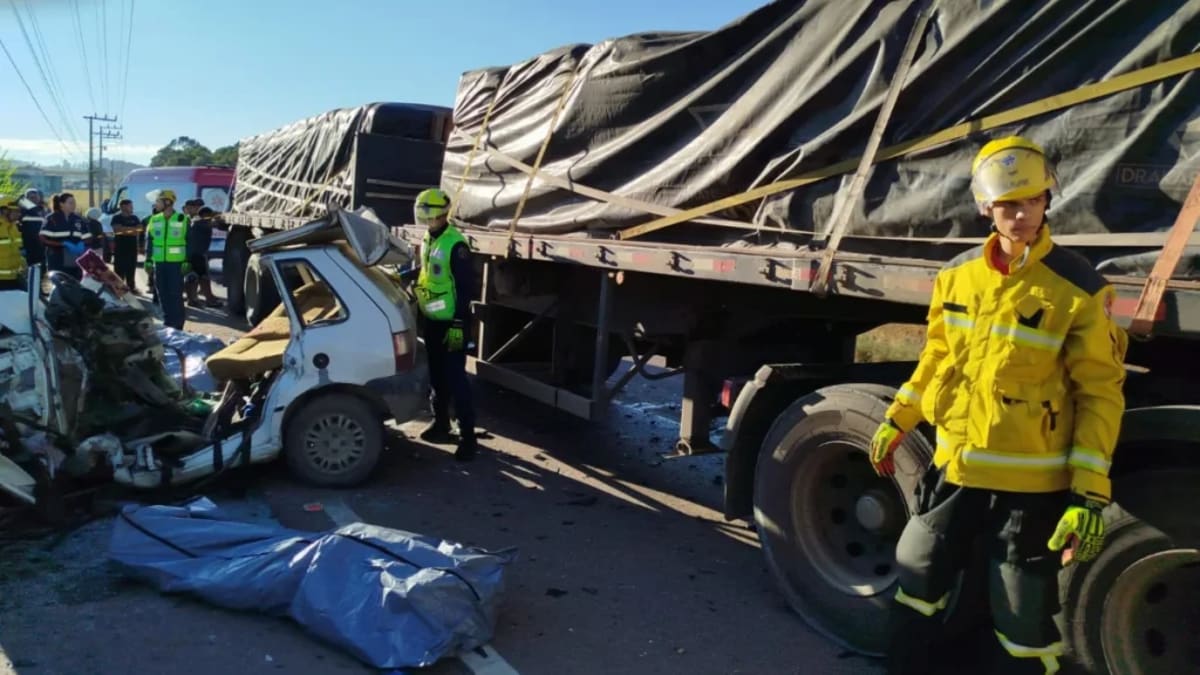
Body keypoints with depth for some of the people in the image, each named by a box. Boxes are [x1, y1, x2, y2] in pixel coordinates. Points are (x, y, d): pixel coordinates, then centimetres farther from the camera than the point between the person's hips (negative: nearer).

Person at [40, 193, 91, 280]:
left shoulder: (78, 219, 12)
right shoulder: (52, 219, -2)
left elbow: (87, 238, 14)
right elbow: (43, 240, -9)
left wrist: (82, 244, -8)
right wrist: (63, 244, -18)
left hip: (76, 264, 5)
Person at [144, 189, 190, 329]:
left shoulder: (182, 219, -1)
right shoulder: (154, 220, 10)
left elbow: (189, 242, -2)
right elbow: (149, 241, 14)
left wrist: (187, 261, -8)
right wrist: (148, 260, 7)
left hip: (176, 262, -4)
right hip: (159, 262, 4)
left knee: (176, 294, -5)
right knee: (162, 293, 6)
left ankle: (177, 324, 0)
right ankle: (167, 321, 16)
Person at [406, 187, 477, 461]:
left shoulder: (455, 244, -18)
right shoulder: (428, 239, 9)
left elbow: (465, 287, -19)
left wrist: (458, 325, -21)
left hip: (451, 323, -8)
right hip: (432, 321, 8)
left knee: (455, 378, -6)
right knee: (437, 376, 17)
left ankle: (467, 437, 0)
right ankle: (441, 423, 32)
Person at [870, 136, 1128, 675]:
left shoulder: (1078, 287, -12)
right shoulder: (957, 274, 2)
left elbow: (1101, 395, -10)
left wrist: (1088, 495, -14)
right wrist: (897, 423, 16)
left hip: (1031, 482, -4)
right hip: (956, 466, 5)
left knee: (1024, 622, 7)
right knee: (916, 582, 17)